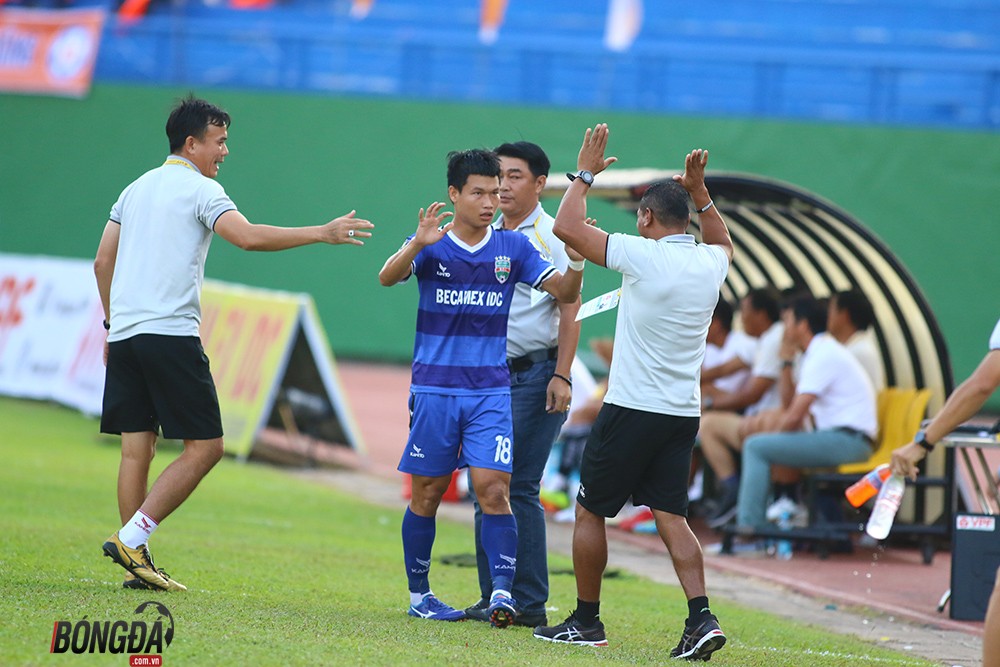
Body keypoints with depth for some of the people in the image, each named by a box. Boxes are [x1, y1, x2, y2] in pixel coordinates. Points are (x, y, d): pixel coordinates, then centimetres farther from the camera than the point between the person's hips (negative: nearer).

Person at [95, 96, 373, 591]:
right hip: (171, 334, -8)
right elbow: (248, 237, -20)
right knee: (204, 447, -3)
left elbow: (102, 262, 21)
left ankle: (137, 565, 4)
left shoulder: (137, 189, 19)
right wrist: (323, 234, -18)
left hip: (126, 333, 8)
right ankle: (132, 538, -11)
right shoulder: (200, 189, -4)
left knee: (137, 449, 7)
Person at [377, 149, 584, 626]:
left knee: (492, 488, -12)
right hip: (434, 387, -1)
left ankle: (502, 591, -15)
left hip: (492, 389, 1)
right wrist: (418, 245, -38)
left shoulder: (513, 248, 5)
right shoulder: (430, 245, -1)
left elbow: (565, 294, 2)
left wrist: (576, 261, -20)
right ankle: (419, 593, 17)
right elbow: (388, 277, -18)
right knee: (427, 493, 5)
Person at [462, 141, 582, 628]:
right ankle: (493, 598, 11)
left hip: (535, 373, -7)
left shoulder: (552, 238, -4)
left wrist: (561, 376, -14)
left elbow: (569, 311, -8)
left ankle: (529, 602, -7)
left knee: (519, 487, -10)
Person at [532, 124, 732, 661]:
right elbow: (722, 240, 33)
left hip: (631, 410, -6)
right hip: (684, 412, 6)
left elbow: (568, 226, -9)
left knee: (590, 510, 7)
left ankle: (586, 621, 13)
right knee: (671, 516, 5)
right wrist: (699, 192, 26)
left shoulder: (644, 256, -14)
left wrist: (585, 174, 3)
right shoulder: (711, 263, 5)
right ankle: (702, 617, -11)